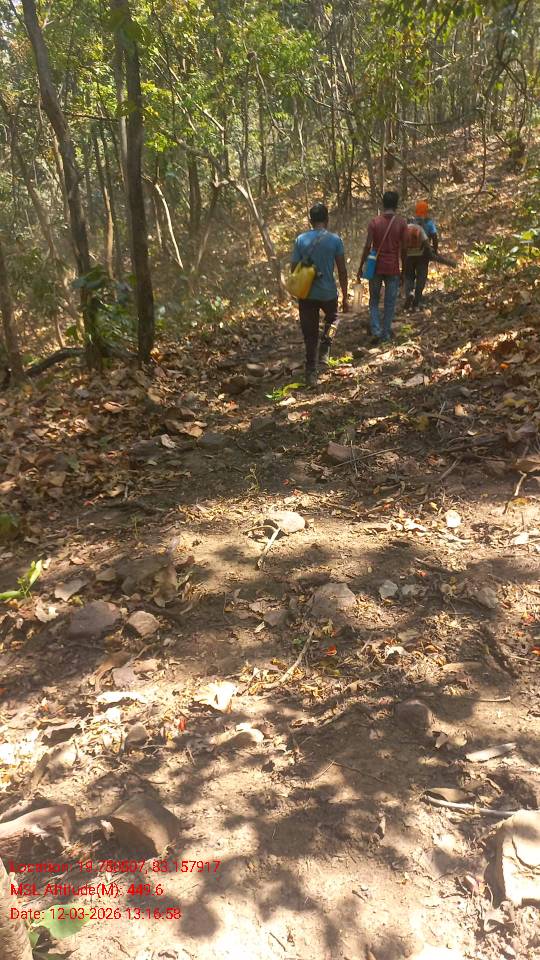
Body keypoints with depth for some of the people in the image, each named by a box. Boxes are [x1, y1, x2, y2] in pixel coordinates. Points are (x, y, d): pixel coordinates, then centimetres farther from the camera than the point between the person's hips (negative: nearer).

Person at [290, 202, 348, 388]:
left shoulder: (301, 239, -3)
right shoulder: (335, 239, -6)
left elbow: (293, 268, 0)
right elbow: (342, 270, -5)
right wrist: (345, 297, 3)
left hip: (306, 294, 1)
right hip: (328, 293, -1)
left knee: (310, 335, 10)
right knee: (332, 319, 30)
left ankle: (311, 374, 9)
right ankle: (324, 353, 11)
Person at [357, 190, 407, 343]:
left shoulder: (374, 222, -3)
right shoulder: (401, 223, -3)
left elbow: (367, 247, -6)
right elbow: (403, 249, -2)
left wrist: (360, 267, 2)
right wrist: (404, 269, 8)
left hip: (376, 267, 0)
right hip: (393, 268, 0)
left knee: (374, 301, 13)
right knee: (389, 303, 8)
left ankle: (376, 330, -1)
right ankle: (386, 334, 10)